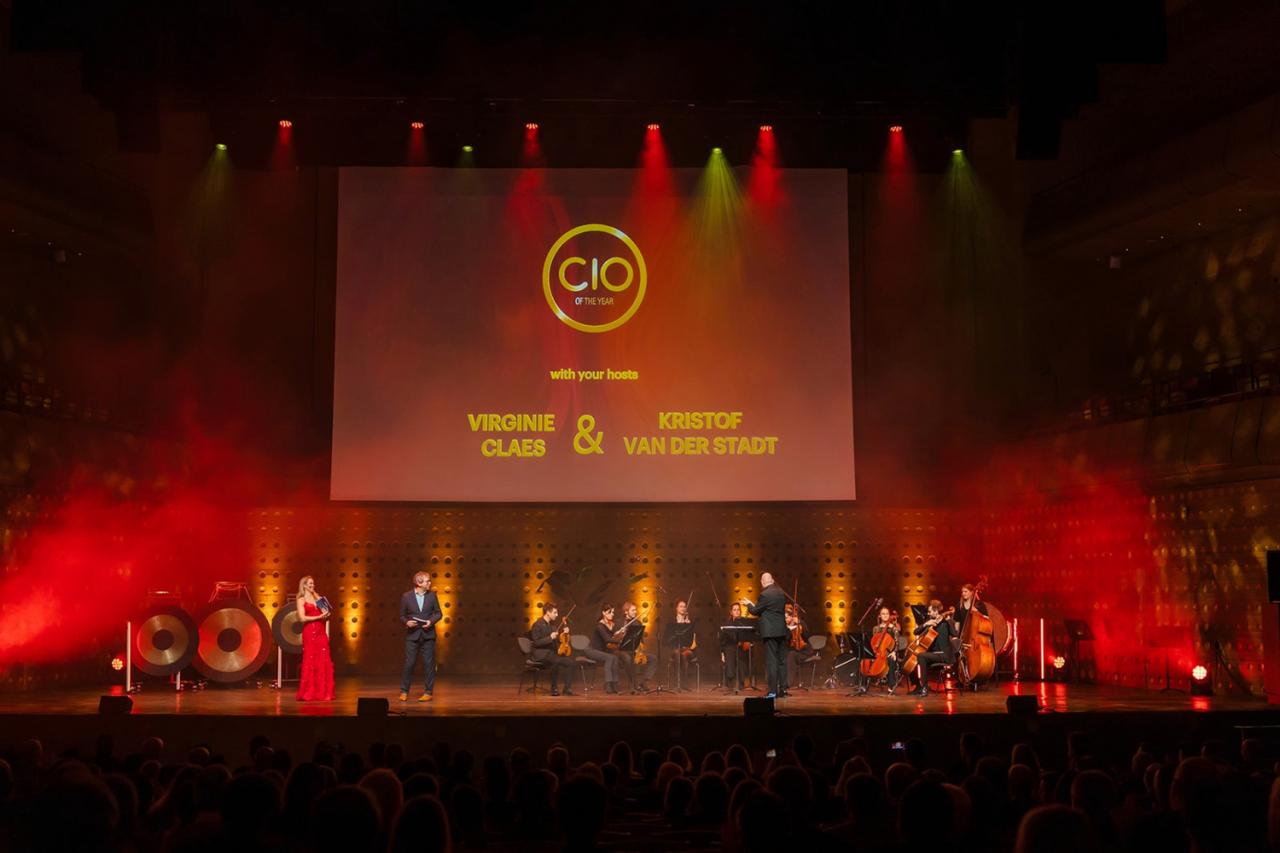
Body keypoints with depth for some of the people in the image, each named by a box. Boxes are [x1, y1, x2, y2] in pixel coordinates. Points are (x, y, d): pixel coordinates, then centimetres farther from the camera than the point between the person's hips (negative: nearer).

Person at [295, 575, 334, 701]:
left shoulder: (317, 598, 18)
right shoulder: (301, 600, 1)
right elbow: (302, 618, -11)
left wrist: (326, 615, -1)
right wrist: (319, 617, -15)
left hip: (321, 632, 6)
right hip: (309, 633, -6)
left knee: (323, 662, 2)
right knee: (310, 662, -6)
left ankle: (322, 692, 7)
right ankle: (308, 693, -2)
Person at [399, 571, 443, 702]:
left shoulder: (432, 595, 3)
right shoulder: (406, 596, -2)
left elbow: (438, 613, 7)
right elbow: (402, 615, 5)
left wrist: (431, 621, -11)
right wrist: (406, 622, -15)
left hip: (428, 634, 1)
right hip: (412, 635, -1)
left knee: (428, 664, 2)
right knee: (409, 663, -1)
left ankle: (428, 692, 9)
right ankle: (404, 691, 11)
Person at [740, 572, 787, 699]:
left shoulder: (765, 594, -14)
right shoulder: (781, 593, 9)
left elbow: (756, 612, -6)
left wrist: (749, 605, 14)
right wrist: (754, 605, 23)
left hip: (770, 631, -7)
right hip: (782, 631, 7)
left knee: (771, 661, -5)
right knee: (782, 660, 10)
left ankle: (773, 691, -5)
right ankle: (783, 689, 12)